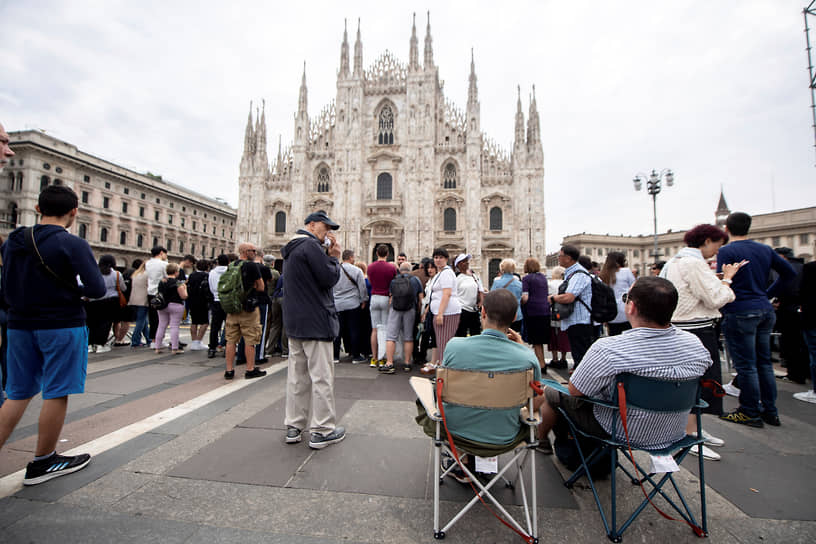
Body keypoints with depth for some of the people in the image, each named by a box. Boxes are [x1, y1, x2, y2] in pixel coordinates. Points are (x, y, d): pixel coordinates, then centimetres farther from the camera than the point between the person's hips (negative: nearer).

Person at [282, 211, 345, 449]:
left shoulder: (292, 249, 19)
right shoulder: (310, 246, -13)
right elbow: (330, 278, -18)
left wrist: (330, 256, 8)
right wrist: (334, 257, -2)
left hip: (295, 323, 10)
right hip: (315, 322, -10)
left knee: (297, 375, 15)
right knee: (322, 376, -1)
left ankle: (294, 426, 24)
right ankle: (322, 431, 8)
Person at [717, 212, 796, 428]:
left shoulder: (726, 251, -13)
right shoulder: (765, 250, 9)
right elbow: (789, 273, 16)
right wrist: (768, 294, 17)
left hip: (740, 313, -7)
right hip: (766, 311, 8)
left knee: (746, 366, 1)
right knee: (764, 363, 16)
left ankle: (750, 413, 11)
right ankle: (770, 411, 25)